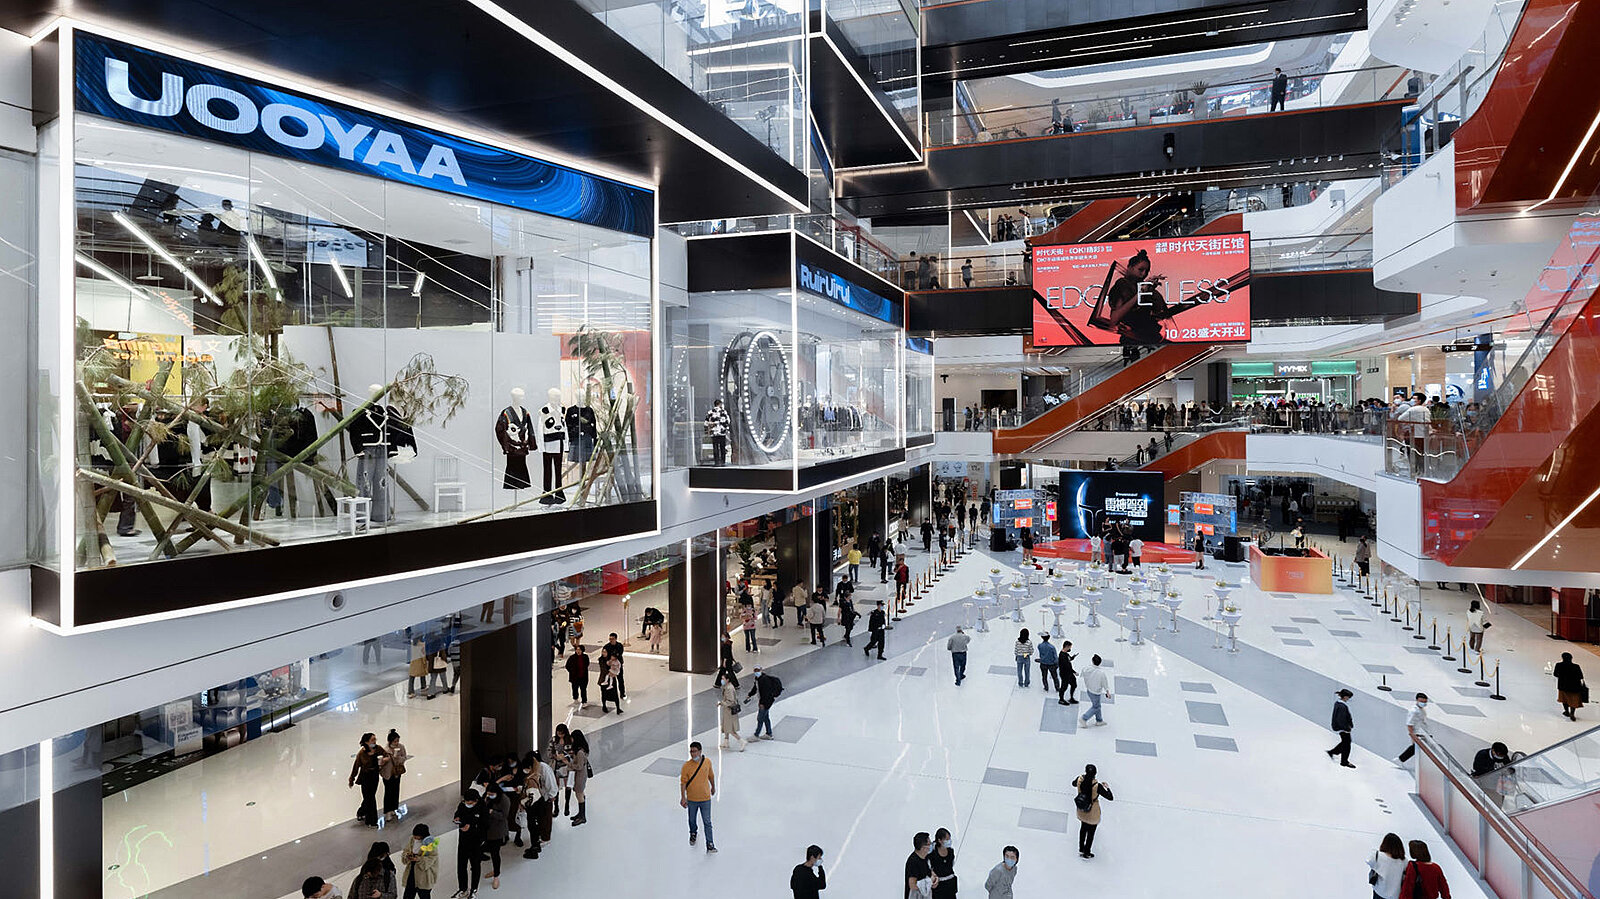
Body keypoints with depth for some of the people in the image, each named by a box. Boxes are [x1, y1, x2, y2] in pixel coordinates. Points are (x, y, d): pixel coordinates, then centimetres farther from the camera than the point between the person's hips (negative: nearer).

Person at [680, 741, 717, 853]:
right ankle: (693, 833, 50)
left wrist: (713, 787, 19)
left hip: (705, 798, 0)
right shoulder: (687, 766, -17)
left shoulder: (707, 762, -10)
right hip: (691, 799, 0)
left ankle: (710, 844, 9)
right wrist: (683, 797, -14)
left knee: (707, 822, 0)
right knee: (692, 820, 22)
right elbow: (683, 782, -11)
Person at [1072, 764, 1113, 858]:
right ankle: (1086, 853, 38)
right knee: (1091, 832, 21)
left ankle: (1081, 850, 45)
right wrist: (1107, 787, -6)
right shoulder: (1097, 786, -33)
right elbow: (1110, 798, -23)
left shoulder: (1080, 779, -21)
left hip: (1081, 811, 4)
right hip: (1092, 813, -4)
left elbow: (1073, 784, 5)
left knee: (1083, 828, 29)